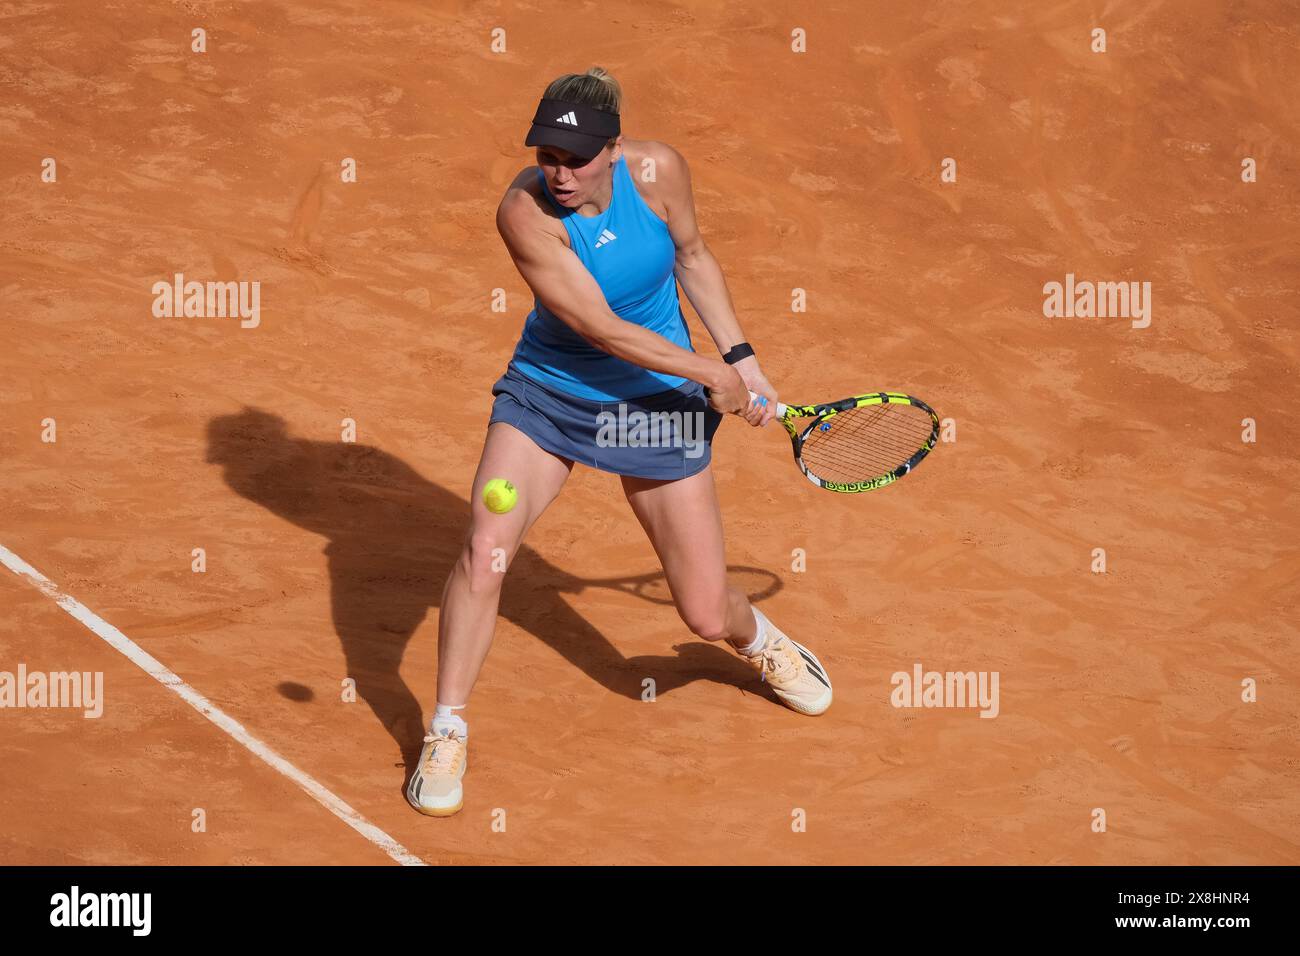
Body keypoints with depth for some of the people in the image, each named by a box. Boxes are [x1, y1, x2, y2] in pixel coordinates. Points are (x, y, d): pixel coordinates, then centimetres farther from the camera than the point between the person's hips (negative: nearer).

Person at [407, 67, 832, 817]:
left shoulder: (659, 171, -16)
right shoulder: (525, 212, -25)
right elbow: (602, 329, -25)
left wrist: (741, 356, 0)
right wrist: (711, 373, -19)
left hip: (656, 402, 2)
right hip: (548, 389, -1)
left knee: (708, 616, 3)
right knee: (484, 552, -21)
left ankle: (758, 638, 43)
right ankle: (447, 734, 0)